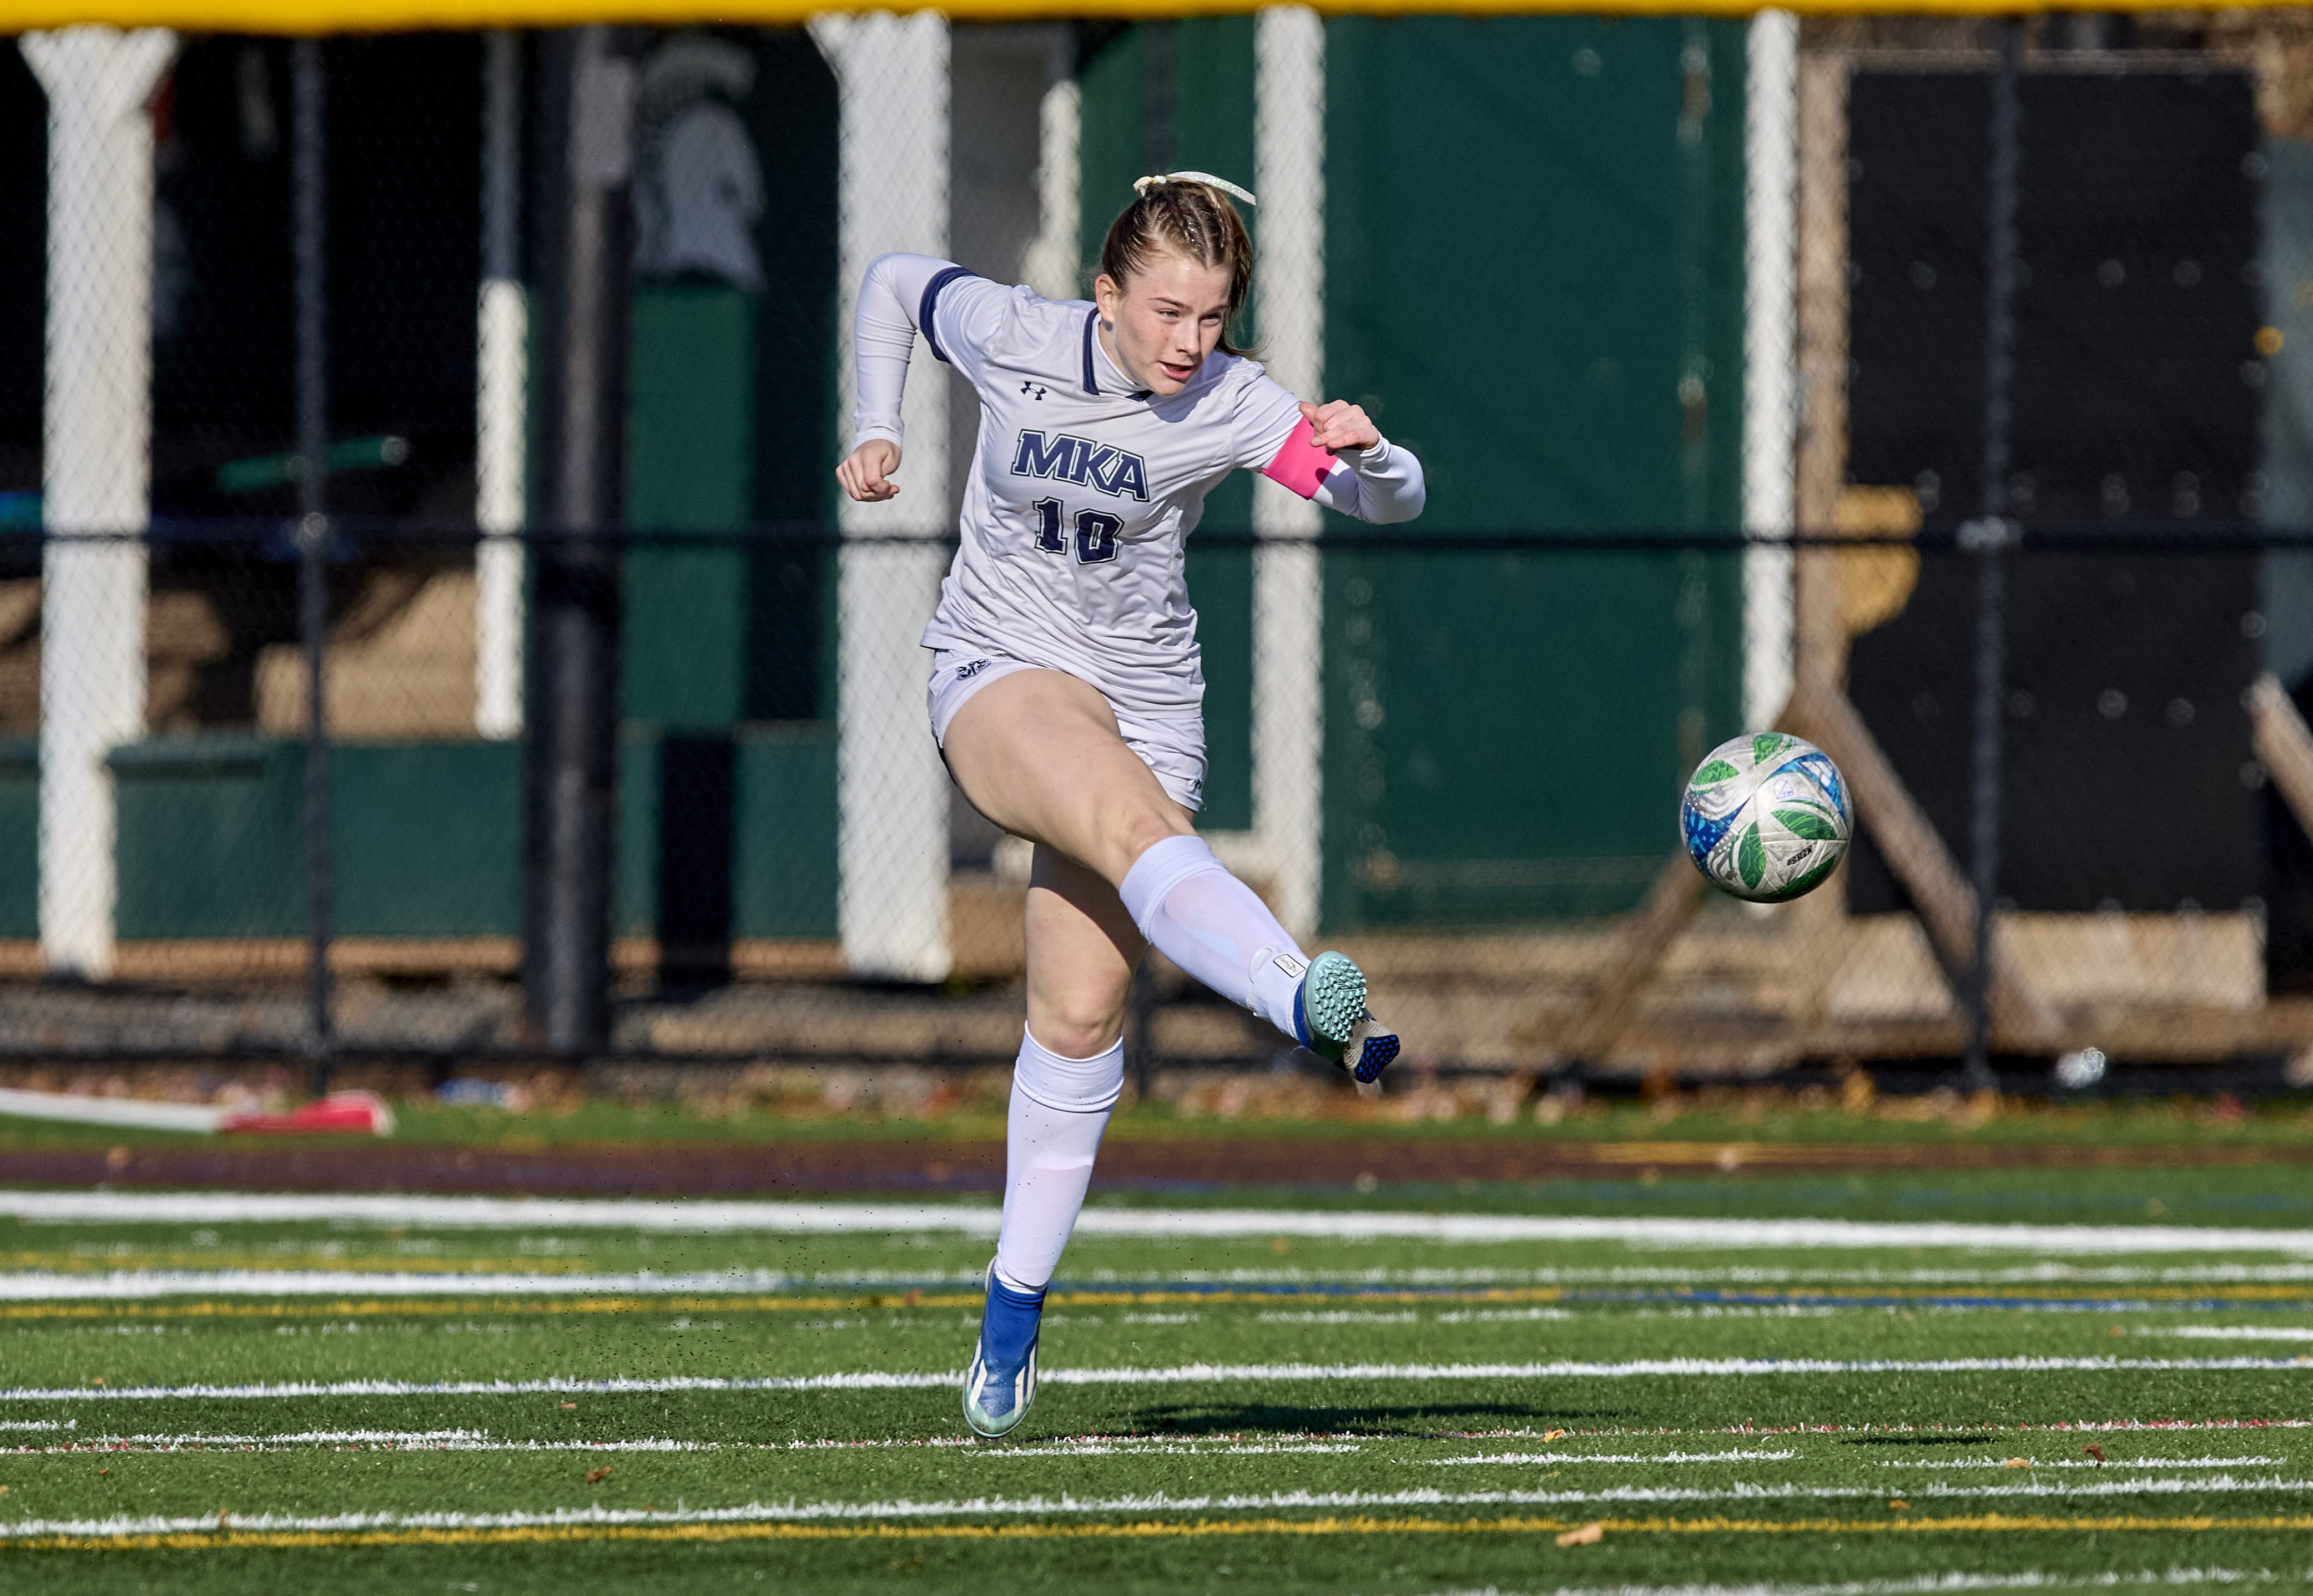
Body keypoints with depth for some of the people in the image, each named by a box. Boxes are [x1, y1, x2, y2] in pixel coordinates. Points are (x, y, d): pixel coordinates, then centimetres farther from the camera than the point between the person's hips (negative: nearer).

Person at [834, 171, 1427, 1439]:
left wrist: (1362, 455, -43)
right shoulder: (1007, 336, -8)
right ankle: (1308, 1005, -63)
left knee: (1081, 1010, -1)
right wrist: (875, 434, 6)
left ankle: (1014, 1306, 14)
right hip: (998, 678, -2)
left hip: (1144, 698, 2)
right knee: (1135, 820, -34)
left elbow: (1392, 501, -21)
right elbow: (896, 284, 13)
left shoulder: (1232, 405, -10)